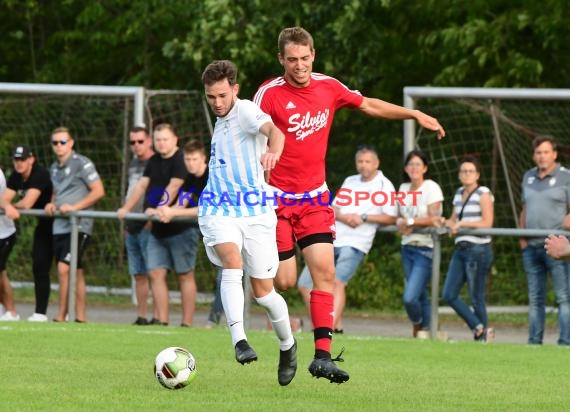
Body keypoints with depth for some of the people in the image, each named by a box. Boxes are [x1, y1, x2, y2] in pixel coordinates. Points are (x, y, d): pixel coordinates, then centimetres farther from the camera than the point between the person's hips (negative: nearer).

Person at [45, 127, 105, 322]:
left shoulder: (82, 163, -6)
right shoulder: (54, 167, 16)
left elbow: (99, 191, -9)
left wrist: (75, 207, -16)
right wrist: (52, 204, 5)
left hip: (78, 224, -7)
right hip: (60, 225, 7)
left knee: (64, 268, -16)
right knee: (76, 272, 9)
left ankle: (61, 316, -13)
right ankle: (80, 317, 11)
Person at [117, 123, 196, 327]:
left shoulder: (181, 160, -9)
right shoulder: (154, 161, 16)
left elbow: (173, 186, -19)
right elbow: (142, 185, 14)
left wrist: (159, 210, -30)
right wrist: (126, 208, 4)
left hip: (180, 228, -8)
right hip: (158, 230, 8)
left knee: (185, 275, -3)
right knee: (156, 273, 1)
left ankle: (187, 323, -2)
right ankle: (162, 320, 2)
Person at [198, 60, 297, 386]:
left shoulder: (246, 111, -8)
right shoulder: (221, 122, 15)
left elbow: (273, 130, -32)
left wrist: (273, 151, -53)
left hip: (255, 212, -4)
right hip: (219, 210, 5)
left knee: (263, 291, 2)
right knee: (232, 262, -26)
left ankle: (288, 345, 28)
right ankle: (239, 340, -36)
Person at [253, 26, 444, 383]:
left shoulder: (328, 88, 4)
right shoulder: (270, 94, -11)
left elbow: (369, 105, 20)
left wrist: (416, 115, 18)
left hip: (315, 198, 4)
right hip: (277, 198, -4)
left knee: (325, 272, -11)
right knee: (285, 282, -6)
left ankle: (323, 355, -11)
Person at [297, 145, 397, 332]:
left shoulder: (384, 185, 1)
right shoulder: (350, 182, 18)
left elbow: (391, 218, -5)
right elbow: (332, 209, 16)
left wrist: (363, 218, -13)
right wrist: (343, 217, -6)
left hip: (355, 243, -7)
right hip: (332, 240, 7)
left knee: (338, 281, -26)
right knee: (305, 284, 2)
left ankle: (330, 328, -31)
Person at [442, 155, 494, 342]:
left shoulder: (483, 193, -5)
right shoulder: (459, 193, 15)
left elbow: (487, 222, -13)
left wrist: (462, 223, -14)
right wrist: (449, 224, 5)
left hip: (478, 249, -8)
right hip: (461, 249, 8)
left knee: (476, 298, -3)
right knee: (449, 295, 0)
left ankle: (481, 337, 8)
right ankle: (480, 328, 8)